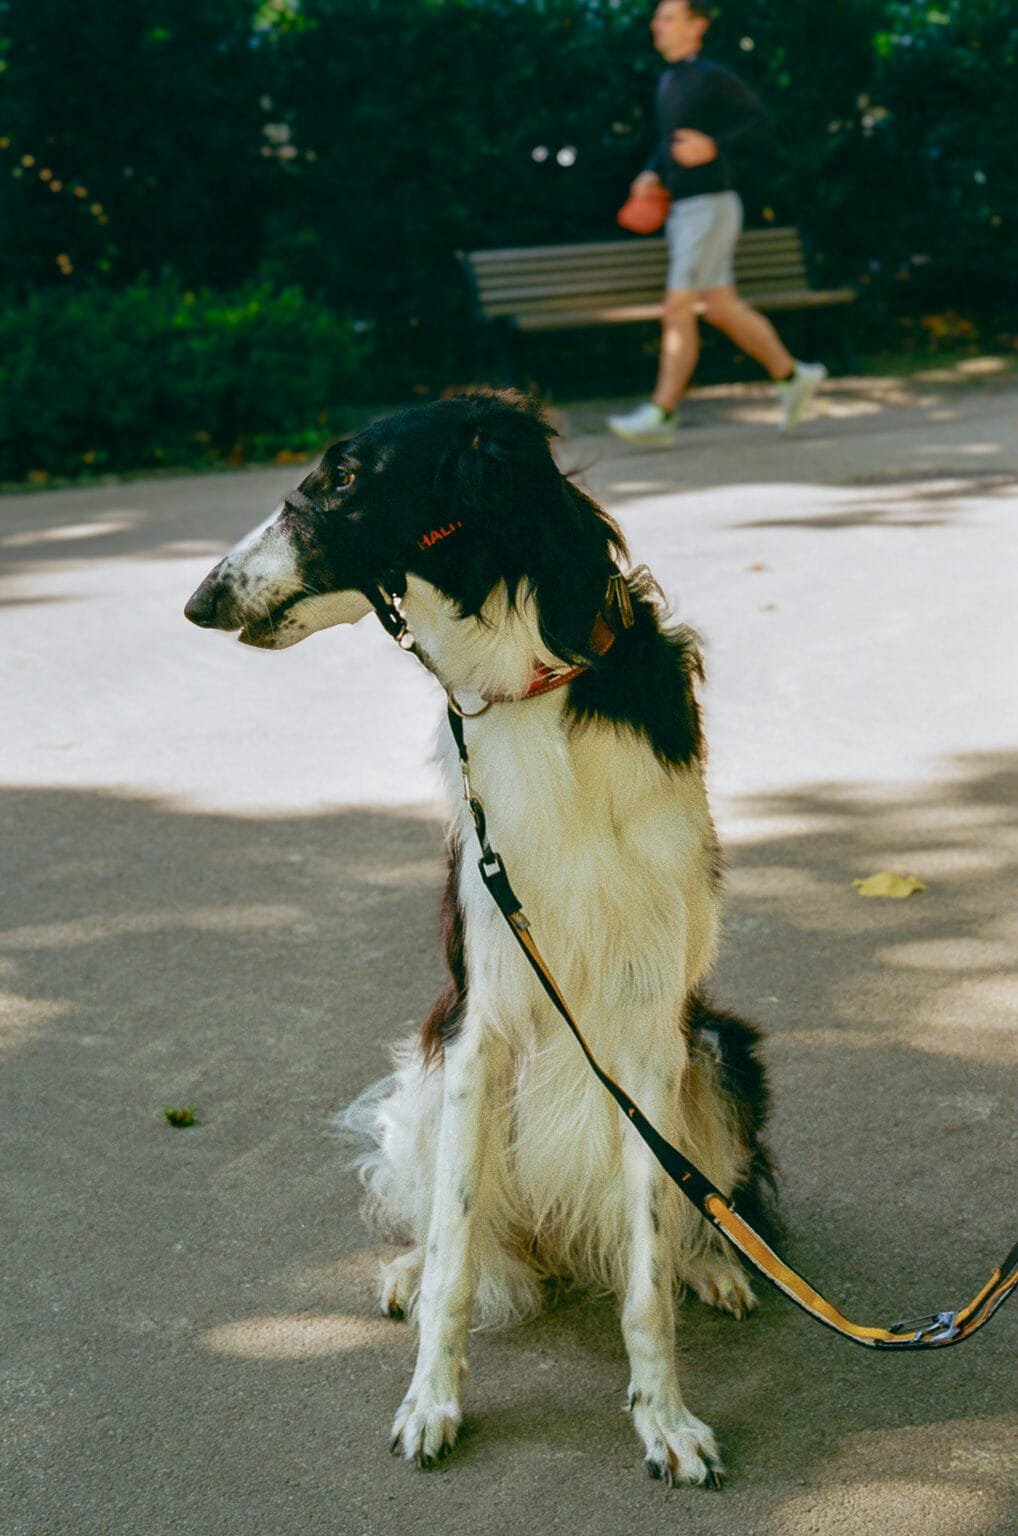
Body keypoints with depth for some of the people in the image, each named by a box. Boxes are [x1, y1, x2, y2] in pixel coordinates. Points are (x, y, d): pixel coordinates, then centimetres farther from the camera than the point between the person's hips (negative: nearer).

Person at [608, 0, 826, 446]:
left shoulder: (712, 78, -11)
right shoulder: (667, 81, 14)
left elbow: (758, 117, -6)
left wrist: (713, 147, -19)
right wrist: (652, 174, 9)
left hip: (711, 206, -9)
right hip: (683, 209, 9)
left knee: (677, 312, -10)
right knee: (721, 309, 12)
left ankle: (660, 415, -7)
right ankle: (793, 376, 23)